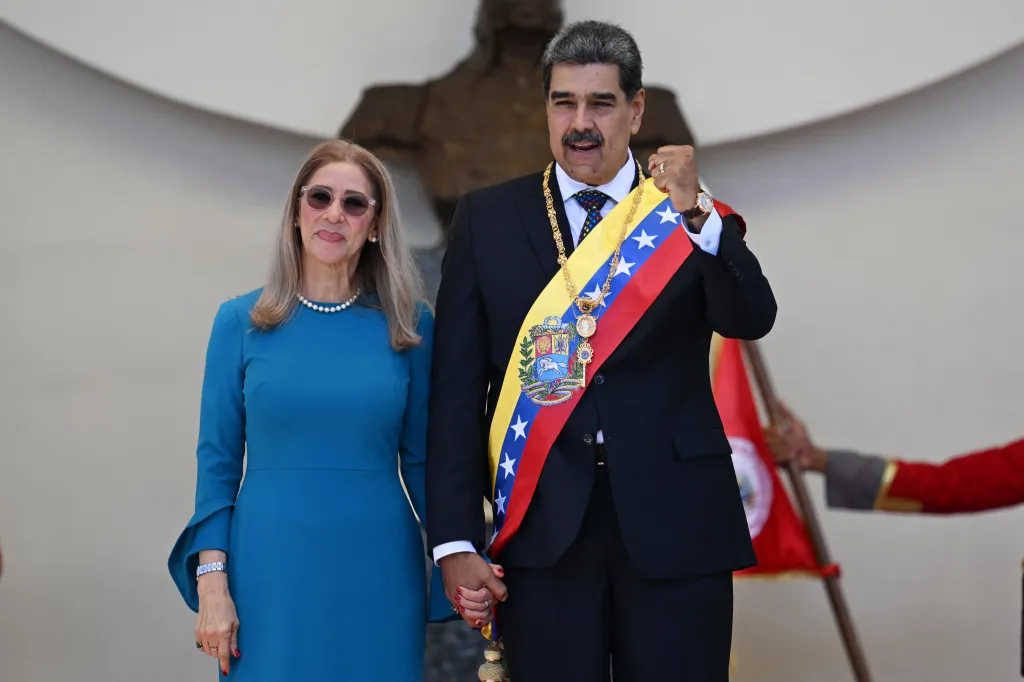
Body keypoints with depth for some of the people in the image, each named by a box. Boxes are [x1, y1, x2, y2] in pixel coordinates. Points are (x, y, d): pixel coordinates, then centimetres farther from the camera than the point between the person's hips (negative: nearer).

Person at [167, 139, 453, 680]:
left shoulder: (409, 324, 2)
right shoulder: (241, 322, 1)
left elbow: (423, 458, 6)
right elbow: (217, 461, 2)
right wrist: (211, 583, -5)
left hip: (376, 573, 1)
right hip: (272, 576, 0)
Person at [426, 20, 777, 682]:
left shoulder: (698, 219, 6)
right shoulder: (487, 219, 6)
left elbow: (752, 320, -10)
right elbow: (456, 391, 3)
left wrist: (695, 213, -25)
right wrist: (454, 542, -4)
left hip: (674, 525, 0)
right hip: (543, 527, 0)